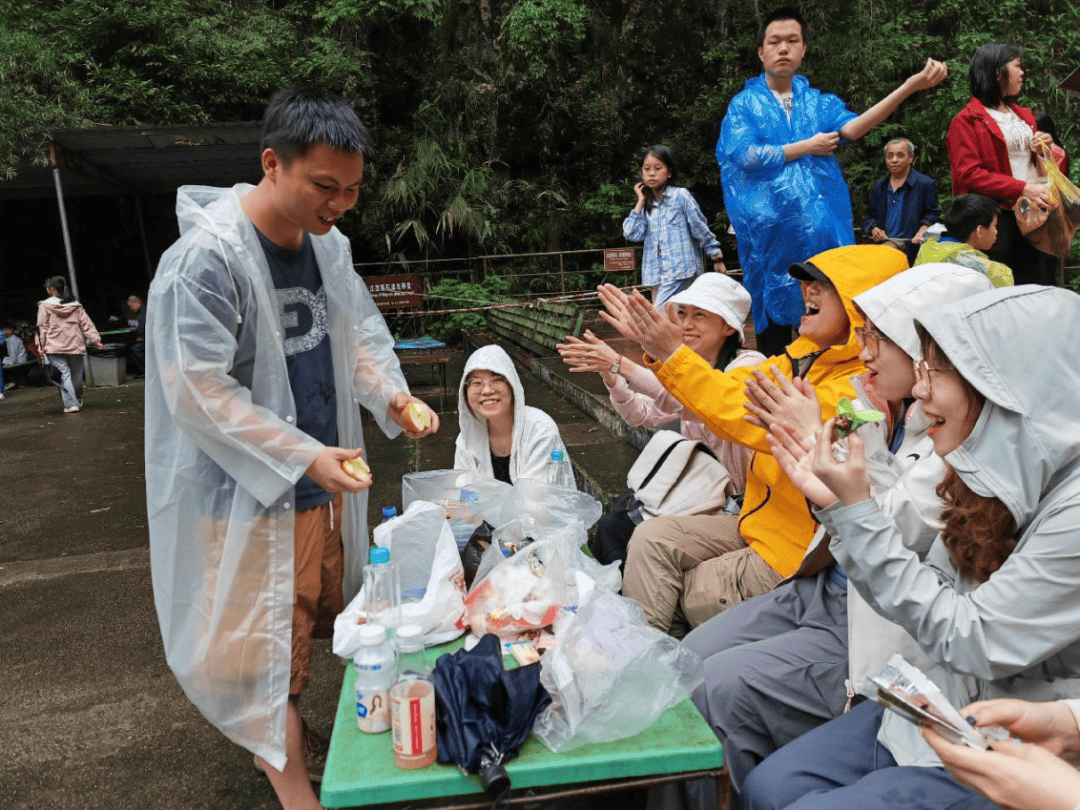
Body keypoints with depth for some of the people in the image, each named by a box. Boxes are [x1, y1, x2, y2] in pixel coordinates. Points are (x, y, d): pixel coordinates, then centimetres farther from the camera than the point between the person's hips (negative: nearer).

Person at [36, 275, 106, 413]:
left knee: (63, 374, -5)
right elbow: (87, 324, 5)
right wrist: (96, 339, 2)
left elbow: (42, 328, -3)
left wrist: (41, 345, 0)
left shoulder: (45, 306, -2)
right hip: (75, 346, 4)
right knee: (76, 374, 14)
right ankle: (78, 401, 30)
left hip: (55, 347, -4)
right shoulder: (76, 306, 9)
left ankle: (70, 404, -13)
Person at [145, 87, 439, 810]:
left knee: (317, 615, 22)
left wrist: (391, 395, -8)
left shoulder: (328, 243, 3)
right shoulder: (207, 256, -21)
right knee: (267, 641, 5)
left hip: (326, 480, 8)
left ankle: (289, 729, 46)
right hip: (251, 494, -8)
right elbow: (197, 391, -22)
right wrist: (303, 456, -24)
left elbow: (360, 333, 12)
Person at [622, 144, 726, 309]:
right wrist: (640, 202, 3)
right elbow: (632, 234, 0)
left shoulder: (681, 196, -2)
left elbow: (701, 229, -1)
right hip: (658, 275, 6)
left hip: (680, 271, -6)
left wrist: (717, 258, 0)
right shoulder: (647, 206, 13)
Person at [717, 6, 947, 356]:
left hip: (821, 227, 3)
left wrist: (911, 85, -18)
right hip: (772, 229, -2)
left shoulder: (818, 102, 14)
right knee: (775, 314, 2)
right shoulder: (744, 104, 6)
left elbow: (852, 127, -6)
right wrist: (808, 147, -3)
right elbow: (747, 156, -10)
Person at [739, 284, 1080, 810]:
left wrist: (857, 510, -23)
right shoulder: (1000, 468, 1)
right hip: (940, 705, 7)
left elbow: (970, 642, -22)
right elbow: (935, 596, 5)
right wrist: (838, 505, -7)